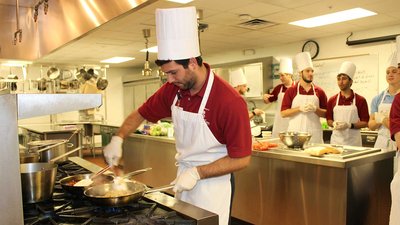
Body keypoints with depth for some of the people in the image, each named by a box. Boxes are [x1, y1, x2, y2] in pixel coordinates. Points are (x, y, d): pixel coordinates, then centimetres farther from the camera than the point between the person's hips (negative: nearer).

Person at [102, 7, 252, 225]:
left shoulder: (230, 102, -25)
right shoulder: (172, 90, -7)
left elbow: (241, 159, -20)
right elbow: (141, 113, 8)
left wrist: (197, 173, -23)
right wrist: (117, 139, -4)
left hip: (211, 185, -5)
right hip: (182, 179, 6)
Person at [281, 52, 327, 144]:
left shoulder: (319, 92, 7)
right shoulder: (290, 91, 2)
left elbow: (325, 114, 9)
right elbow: (283, 113, -2)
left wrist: (315, 109, -10)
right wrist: (300, 108, -14)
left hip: (314, 134, 2)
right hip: (295, 133, -1)